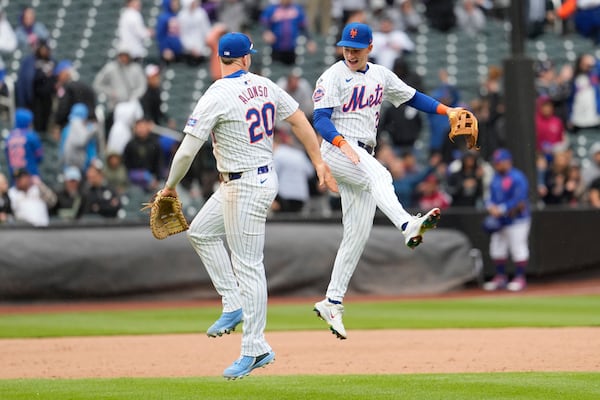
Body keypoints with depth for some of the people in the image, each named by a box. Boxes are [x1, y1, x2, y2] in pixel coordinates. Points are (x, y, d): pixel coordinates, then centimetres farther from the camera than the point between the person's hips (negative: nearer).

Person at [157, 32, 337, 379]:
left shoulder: (217, 97, -17)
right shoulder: (265, 87, 3)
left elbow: (187, 150, -16)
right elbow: (299, 120, 6)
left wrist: (171, 187, -1)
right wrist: (318, 161, 12)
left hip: (246, 188, -9)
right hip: (264, 178, 9)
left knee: (248, 266, -5)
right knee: (201, 232, 21)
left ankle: (256, 350, -2)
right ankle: (235, 306, 20)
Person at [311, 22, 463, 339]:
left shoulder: (380, 75, 15)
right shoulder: (333, 77, -4)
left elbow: (412, 97, 21)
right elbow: (321, 119, -13)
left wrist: (447, 110, 8)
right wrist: (343, 144, -30)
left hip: (362, 156, 7)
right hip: (337, 150, -7)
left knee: (357, 234, 3)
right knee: (378, 175, -38)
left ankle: (332, 302, 8)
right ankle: (407, 225, -64)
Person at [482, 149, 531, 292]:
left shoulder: (517, 178, -14)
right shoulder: (495, 178, 12)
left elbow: (518, 199, -19)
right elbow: (491, 196, 18)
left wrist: (501, 209, -21)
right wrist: (491, 206, -5)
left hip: (516, 220, -8)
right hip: (498, 220, 8)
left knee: (517, 247, -5)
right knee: (497, 249, 10)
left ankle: (520, 278, 3)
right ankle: (500, 277, 22)